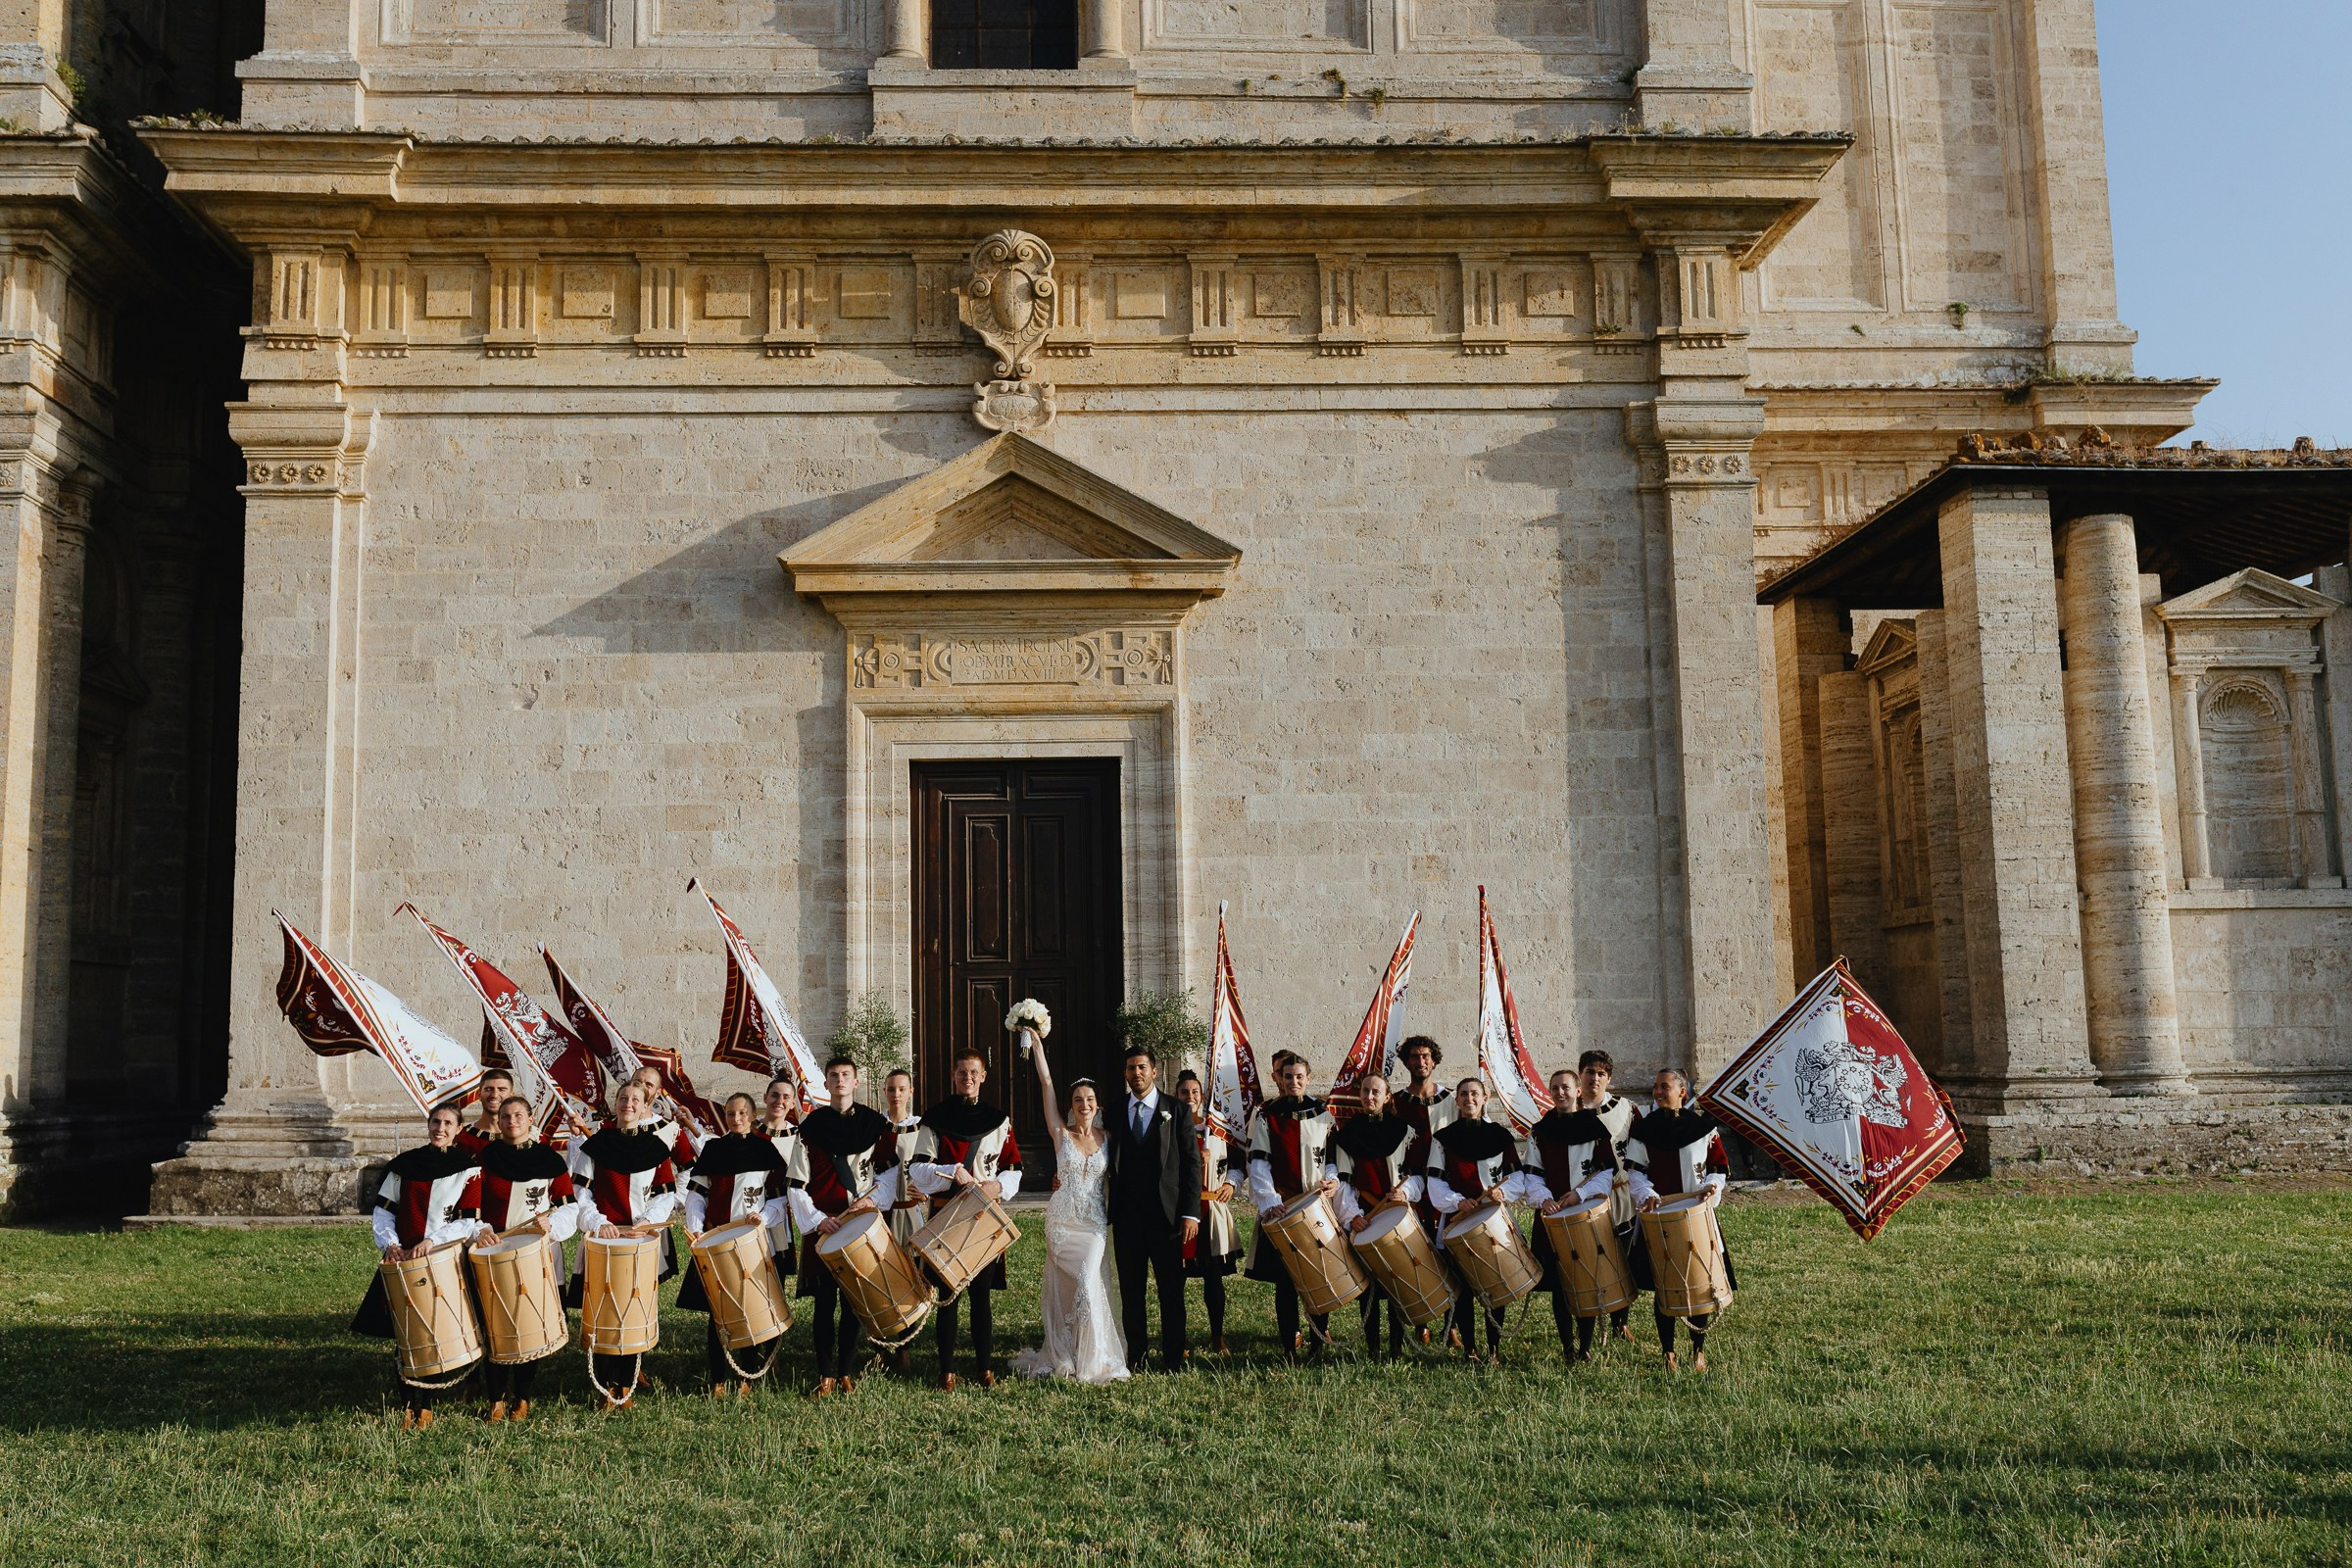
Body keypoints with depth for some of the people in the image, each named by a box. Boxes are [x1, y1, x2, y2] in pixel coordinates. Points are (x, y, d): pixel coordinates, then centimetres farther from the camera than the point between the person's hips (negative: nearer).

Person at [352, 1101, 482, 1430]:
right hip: (404, 1261, 2)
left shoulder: (468, 1168, 1)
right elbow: (384, 1210, 9)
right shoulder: (404, 1164, 9)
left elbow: (469, 1222, -6)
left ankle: (425, 1406, 8)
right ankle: (407, 1406, 7)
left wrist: (431, 1241, -18)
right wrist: (389, 1243, -7)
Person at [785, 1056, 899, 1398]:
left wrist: (873, 1198, -7)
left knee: (855, 1301, 2)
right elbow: (795, 1183, 1)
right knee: (825, 1302, -1)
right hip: (823, 1225, -1)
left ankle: (846, 1371, 12)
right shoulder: (811, 1126, 3)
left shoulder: (876, 1123, 7)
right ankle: (826, 1376, 4)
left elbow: (890, 1168, 10)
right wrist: (816, 1219, -10)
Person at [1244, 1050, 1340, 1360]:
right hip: (1281, 1209, -1)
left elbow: (1334, 1157, 14)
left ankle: (1319, 1342, 10)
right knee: (1285, 1280, -2)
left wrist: (1333, 1180, -7)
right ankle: (1290, 1346, 3)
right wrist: (1269, 1202, -14)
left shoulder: (1322, 1113, 9)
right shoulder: (1266, 1116, 4)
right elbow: (1258, 1164, -2)